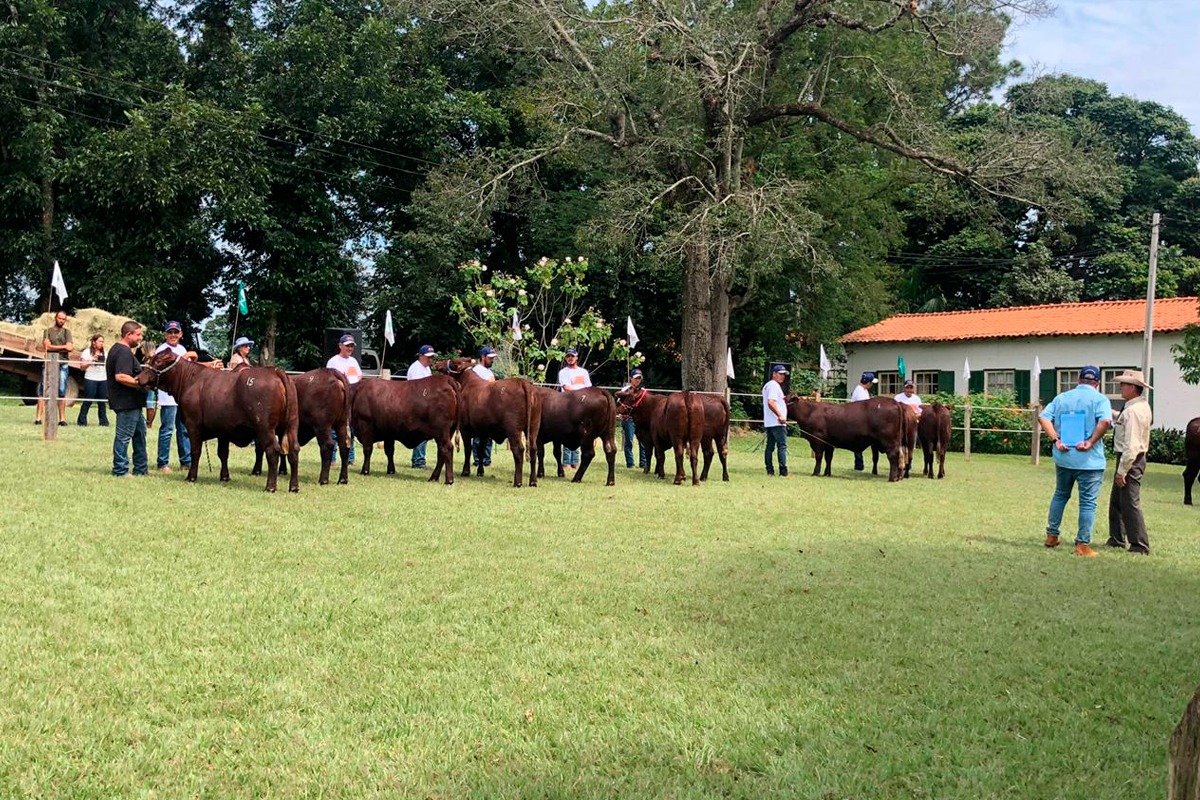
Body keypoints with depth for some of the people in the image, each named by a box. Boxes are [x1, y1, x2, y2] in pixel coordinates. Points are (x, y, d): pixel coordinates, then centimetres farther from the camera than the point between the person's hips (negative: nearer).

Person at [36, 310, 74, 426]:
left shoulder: (67, 332, 11)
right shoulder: (48, 331, 10)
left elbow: (70, 348, -2)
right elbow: (46, 346, -5)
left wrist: (53, 347, -5)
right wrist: (63, 347, -5)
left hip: (63, 365, 1)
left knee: (62, 392, 1)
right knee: (43, 391, -4)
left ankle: (62, 418, 3)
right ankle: (38, 417, -5)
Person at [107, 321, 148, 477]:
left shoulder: (117, 349, 16)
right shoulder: (124, 352, -19)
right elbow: (120, 376, -28)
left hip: (132, 402, 12)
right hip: (127, 402, -12)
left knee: (140, 432, 17)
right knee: (124, 436, -4)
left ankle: (141, 469, 22)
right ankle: (120, 471, 3)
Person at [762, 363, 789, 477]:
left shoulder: (767, 385, 20)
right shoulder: (774, 385, -12)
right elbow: (771, 402, -23)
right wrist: (780, 416, -24)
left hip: (769, 422, 10)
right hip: (777, 422, -10)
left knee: (770, 446, 9)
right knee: (782, 446, -9)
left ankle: (770, 471, 10)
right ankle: (783, 472, -11)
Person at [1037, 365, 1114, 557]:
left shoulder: (1062, 398, 10)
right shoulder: (1099, 399, -4)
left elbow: (1043, 417, -1)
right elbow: (1105, 421, -23)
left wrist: (1056, 439, -7)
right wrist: (1091, 442, -18)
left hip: (1063, 457, 5)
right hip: (1089, 460, -5)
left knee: (1060, 495, 22)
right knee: (1088, 502, 2)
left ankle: (1051, 536, 25)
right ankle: (1082, 545, 2)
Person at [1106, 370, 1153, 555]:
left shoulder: (1133, 411, -22)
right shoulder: (1142, 405, 10)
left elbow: (1131, 445, -25)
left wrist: (1122, 471, -23)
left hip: (1130, 459, -11)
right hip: (1135, 457, 11)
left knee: (1130, 504, -5)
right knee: (1116, 501, 18)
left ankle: (1140, 546, 2)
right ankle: (1116, 540, 27)